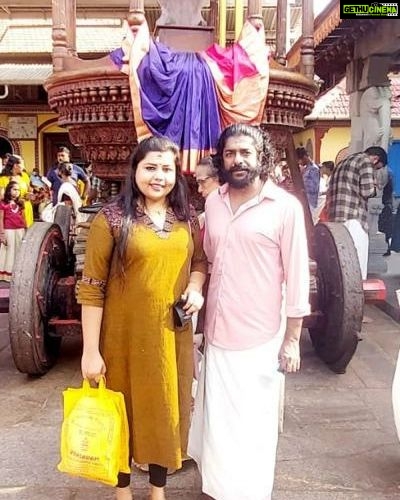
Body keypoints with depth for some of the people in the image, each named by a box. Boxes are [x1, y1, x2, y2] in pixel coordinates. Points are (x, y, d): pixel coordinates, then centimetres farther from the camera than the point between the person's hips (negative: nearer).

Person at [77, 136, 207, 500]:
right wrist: (91, 351, -12)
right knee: (124, 412, 13)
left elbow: (200, 261, 16)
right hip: (125, 336, -4)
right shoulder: (111, 218, -12)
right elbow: (91, 288, -11)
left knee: (166, 411, 17)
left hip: (172, 335, 4)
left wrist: (195, 287, -6)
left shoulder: (187, 218, 2)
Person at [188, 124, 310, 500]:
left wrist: (292, 339, -8)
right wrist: (202, 310, 13)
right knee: (218, 419, 18)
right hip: (217, 334, 5)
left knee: (253, 423, 11)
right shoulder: (213, 203, 5)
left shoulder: (285, 206, -10)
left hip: (260, 339, -4)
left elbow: (297, 277, -8)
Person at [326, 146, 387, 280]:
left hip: (335, 218, 9)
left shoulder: (342, 163, 26)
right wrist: (373, 188, 10)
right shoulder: (366, 162, 0)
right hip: (353, 218, -8)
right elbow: (367, 191, -8)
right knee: (358, 263, -6)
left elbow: (329, 193, 24)